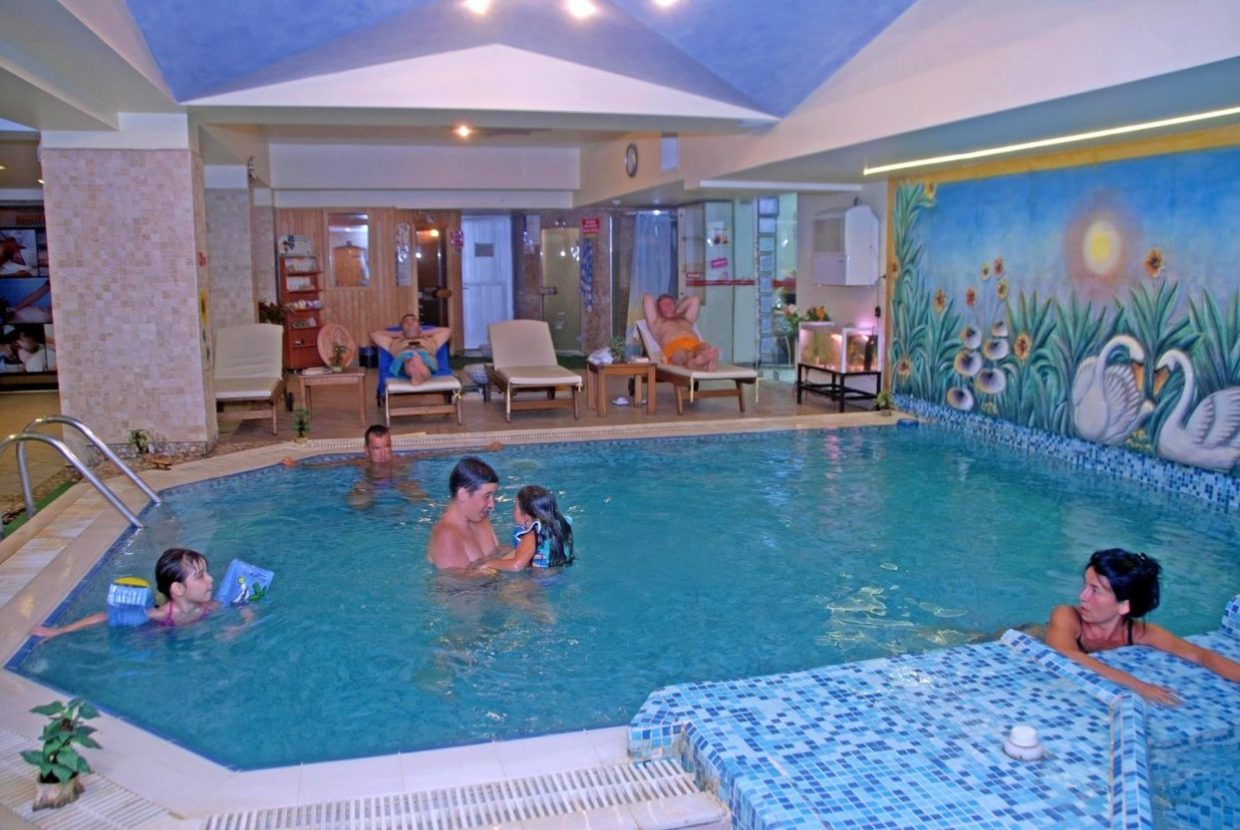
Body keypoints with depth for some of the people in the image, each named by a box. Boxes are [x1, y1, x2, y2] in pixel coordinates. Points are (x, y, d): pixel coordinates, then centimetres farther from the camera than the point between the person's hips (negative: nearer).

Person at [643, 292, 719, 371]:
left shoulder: (686, 319, 45)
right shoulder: (656, 322, 35)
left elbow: (696, 299, 53)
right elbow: (647, 298, 34)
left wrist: (677, 312, 53)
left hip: (696, 345, 4)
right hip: (674, 348, -3)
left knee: (707, 348, -35)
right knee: (682, 355, -41)